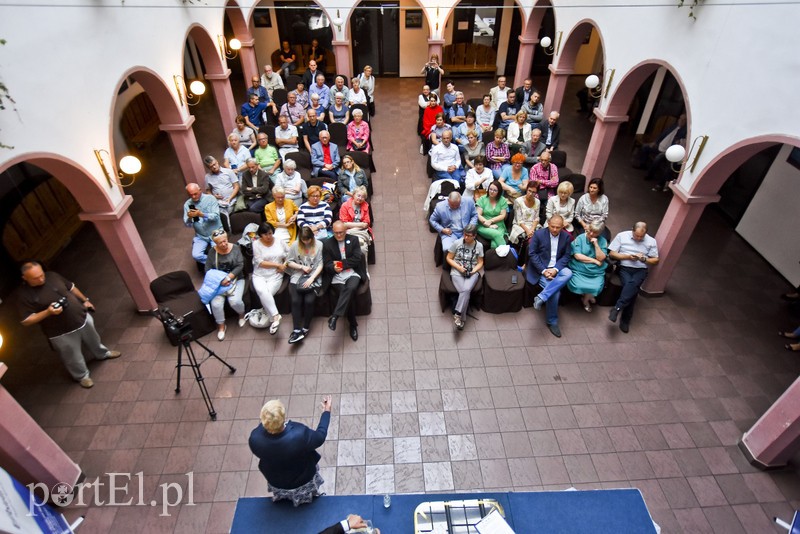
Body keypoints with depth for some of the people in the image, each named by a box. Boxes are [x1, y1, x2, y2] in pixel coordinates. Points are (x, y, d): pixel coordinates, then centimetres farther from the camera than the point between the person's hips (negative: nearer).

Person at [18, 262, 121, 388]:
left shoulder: (52, 276, -8)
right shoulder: (26, 294, -21)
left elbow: (71, 287, 9)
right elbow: (26, 321, -20)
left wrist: (85, 300, 10)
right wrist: (48, 312, -31)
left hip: (82, 318, 5)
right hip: (61, 333, -5)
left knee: (93, 340, 30)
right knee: (73, 357, 15)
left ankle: (102, 353, 59)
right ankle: (82, 376, 40)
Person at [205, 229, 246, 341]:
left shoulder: (235, 248, -4)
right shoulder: (212, 251, -1)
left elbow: (240, 266, -11)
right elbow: (208, 269, -3)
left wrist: (228, 278, -21)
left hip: (235, 279, -1)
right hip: (218, 282, 1)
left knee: (235, 301, -26)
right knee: (216, 304, -22)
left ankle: (242, 314, 10)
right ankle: (221, 326, 4)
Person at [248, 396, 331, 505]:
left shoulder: (254, 438, -34)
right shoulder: (300, 435, -42)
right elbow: (320, 437, -20)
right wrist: (326, 411, -9)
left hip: (275, 482, 2)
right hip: (302, 480, -2)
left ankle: (283, 496, 61)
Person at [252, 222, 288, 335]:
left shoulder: (280, 241, 6)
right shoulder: (256, 244, -1)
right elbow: (260, 263, -9)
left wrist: (284, 265, -4)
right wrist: (278, 264, -10)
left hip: (275, 275, 0)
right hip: (259, 275, 0)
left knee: (266, 294, -27)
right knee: (262, 291, -32)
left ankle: (272, 318, -16)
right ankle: (275, 316, -28)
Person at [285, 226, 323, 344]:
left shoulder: (319, 245, 1)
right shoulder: (295, 245, 7)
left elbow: (320, 264, -3)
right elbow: (289, 262, 10)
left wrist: (311, 278, -13)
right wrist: (302, 267, -5)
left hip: (313, 277, -1)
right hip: (297, 277, 2)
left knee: (309, 300, -24)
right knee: (295, 301, -23)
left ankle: (305, 328, -8)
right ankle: (296, 330, -20)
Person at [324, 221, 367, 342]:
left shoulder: (353, 240, 9)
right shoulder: (327, 244, 9)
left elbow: (357, 259, -1)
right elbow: (327, 265, 3)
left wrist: (341, 263, -10)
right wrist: (334, 268, -19)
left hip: (353, 273, 0)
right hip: (337, 276, 0)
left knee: (350, 288, -34)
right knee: (348, 295, -25)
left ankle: (335, 316, -35)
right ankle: (353, 324, -7)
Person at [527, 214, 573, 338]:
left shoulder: (566, 236, 5)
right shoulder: (538, 234, -6)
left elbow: (566, 256, 4)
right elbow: (532, 254, -8)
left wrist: (555, 269, -14)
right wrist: (543, 270, -17)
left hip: (556, 268, 4)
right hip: (540, 269, -4)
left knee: (568, 273, -30)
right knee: (555, 292, -25)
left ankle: (542, 297, -32)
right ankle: (552, 322, -6)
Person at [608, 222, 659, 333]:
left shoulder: (651, 241, 8)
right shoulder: (622, 236, 3)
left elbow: (656, 261, 11)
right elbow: (611, 253, 2)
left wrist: (644, 259, -10)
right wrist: (627, 256, -12)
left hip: (641, 270, 1)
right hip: (624, 268, -1)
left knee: (633, 284, -34)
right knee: (632, 288, -30)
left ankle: (617, 308, -37)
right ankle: (625, 319, -28)